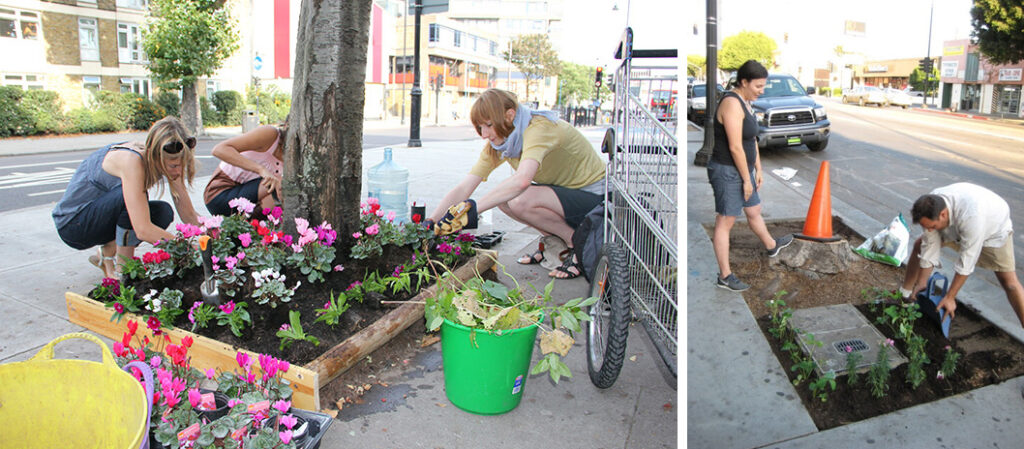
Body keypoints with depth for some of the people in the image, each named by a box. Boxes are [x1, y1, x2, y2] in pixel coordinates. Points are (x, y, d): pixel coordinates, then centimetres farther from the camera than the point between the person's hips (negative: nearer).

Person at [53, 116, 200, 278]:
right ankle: (122, 270, -17)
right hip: (71, 222, -7)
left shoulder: (169, 162, -13)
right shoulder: (131, 161, -33)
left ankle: (107, 253, 5)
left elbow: (189, 214, -9)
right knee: (131, 194, -32)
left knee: (163, 212, -14)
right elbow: (143, 230, -40)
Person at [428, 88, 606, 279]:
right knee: (500, 195, -10)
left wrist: (473, 208, -46)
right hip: (563, 192, 8)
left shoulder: (540, 128, -27)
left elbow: (522, 180, -46)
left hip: (594, 196, -8)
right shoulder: (496, 145, -3)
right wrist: (429, 223, -18)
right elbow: (463, 188, -7)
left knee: (522, 200, -29)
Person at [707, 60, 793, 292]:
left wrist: (758, 169, 16)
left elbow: (752, 139, 17)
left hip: (742, 169, 10)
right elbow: (735, 147, -24)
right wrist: (747, 179, -18)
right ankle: (725, 276, 6)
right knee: (725, 223, -2)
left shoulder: (745, 102, 10)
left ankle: (772, 246, 53)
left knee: (754, 211, 29)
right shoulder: (732, 104, -22)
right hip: (727, 172, -10)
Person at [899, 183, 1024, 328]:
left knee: (1009, 282, -12)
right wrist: (922, 282, -12)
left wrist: (950, 297, -32)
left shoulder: (971, 216, -46)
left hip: (993, 229, -5)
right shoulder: (931, 207, -30)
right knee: (920, 245, -1)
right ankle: (904, 294, 14)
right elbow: (930, 245, -19)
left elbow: (966, 261, -39)